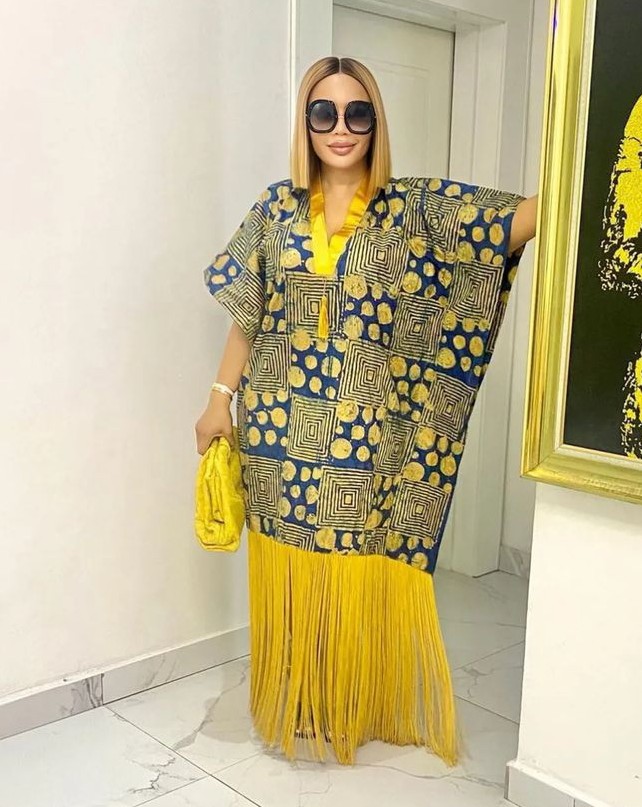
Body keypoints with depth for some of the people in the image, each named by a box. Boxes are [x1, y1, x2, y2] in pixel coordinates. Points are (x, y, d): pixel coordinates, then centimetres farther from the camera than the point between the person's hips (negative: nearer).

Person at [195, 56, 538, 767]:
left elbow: (518, 220, -10)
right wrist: (220, 398, 8)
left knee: (365, 579, 7)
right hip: (284, 432, 2)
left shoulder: (416, 207, 0)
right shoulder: (276, 207, 6)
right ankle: (298, 704, 32)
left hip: (370, 438, -2)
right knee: (293, 578, 11)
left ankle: (363, 705, 30)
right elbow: (247, 314, 9)